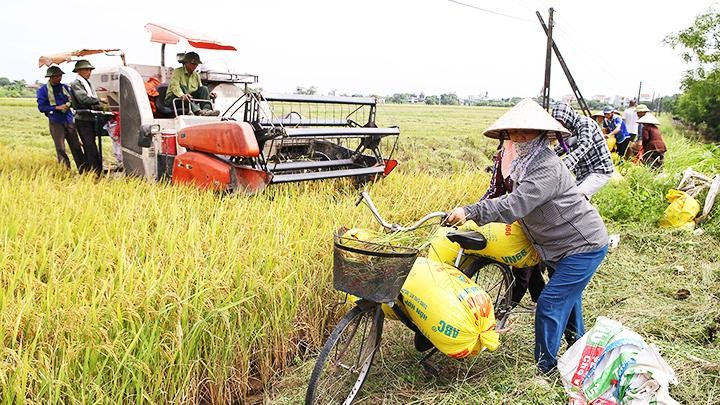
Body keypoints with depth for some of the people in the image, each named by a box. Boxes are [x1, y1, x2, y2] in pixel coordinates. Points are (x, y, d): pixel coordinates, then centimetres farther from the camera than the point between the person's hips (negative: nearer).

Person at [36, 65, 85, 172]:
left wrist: (68, 104, -3)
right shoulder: (43, 90, -1)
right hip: (56, 122, -4)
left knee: (76, 146, 4)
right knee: (60, 148, -2)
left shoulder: (65, 87, 12)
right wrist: (57, 108, -15)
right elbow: (41, 107, -5)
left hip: (69, 120, 4)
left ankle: (83, 168, 8)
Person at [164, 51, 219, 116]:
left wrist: (208, 95, -14)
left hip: (190, 100, 5)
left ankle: (206, 109, -38)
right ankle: (197, 111, -50)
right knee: (182, 87, -32)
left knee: (204, 88, -11)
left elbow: (201, 90, 9)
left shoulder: (196, 75, 12)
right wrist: (182, 95, -44)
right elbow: (174, 86, -24)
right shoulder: (177, 72, -7)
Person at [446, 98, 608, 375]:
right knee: (566, 295, 27)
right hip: (565, 244, 11)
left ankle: (545, 367, 7)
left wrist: (469, 212, -42)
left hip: (584, 246, -11)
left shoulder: (547, 169, -28)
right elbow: (515, 200, 9)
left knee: (550, 304, -9)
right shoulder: (526, 163, 5)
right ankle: (577, 343, 50)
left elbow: (513, 206, -38)